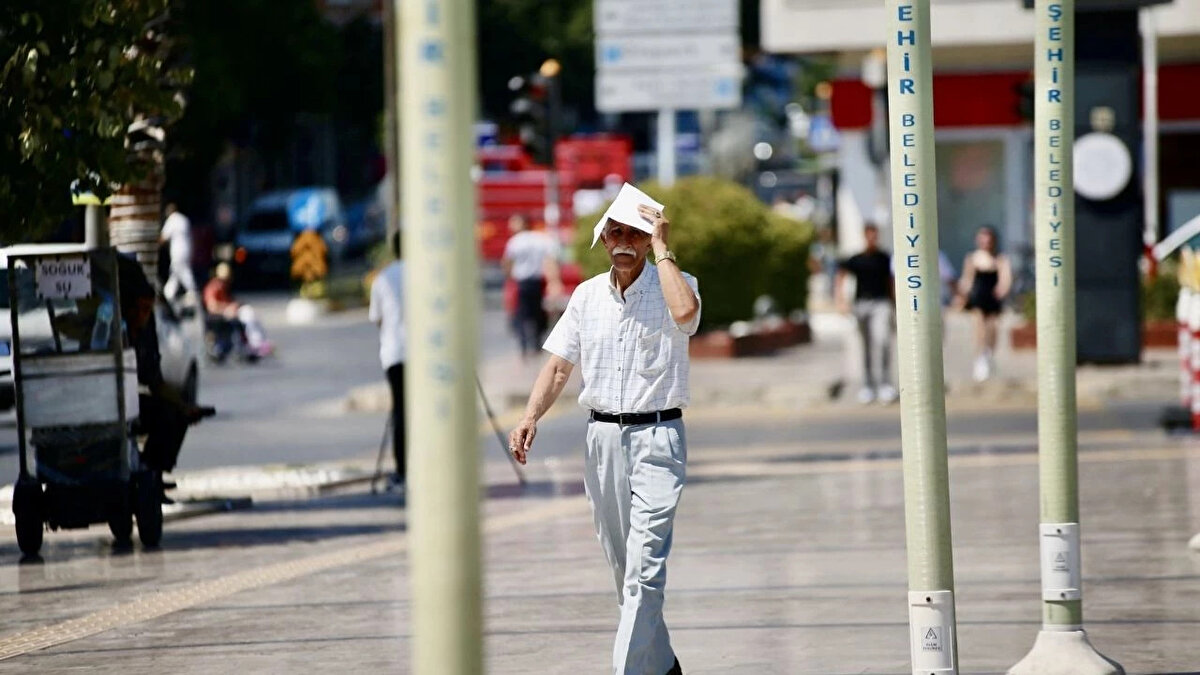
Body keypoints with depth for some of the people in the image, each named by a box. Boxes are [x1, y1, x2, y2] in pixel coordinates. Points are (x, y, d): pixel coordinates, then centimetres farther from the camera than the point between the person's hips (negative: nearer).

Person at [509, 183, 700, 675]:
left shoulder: (671, 284, -4)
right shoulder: (587, 294, 10)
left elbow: (684, 312, -28)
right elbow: (559, 364, 11)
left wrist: (662, 246, -18)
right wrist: (531, 417, -4)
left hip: (656, 437, -5)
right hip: (602, 438, 5)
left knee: (645, 565, -14)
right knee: (620, 563, 12)